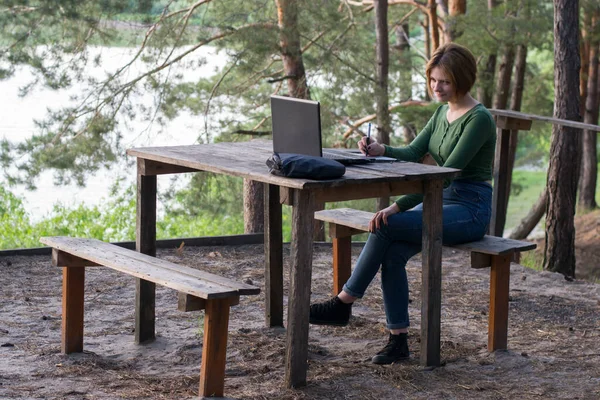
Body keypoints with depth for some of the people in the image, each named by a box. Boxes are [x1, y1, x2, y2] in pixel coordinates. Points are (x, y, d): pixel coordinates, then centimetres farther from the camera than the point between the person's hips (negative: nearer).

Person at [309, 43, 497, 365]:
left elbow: (447, 173, -22)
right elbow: (413, 153, 7)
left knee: (386, 226, -25)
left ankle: (343, 303, -16)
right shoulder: (443, 112, 12)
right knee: (392, 253, -20)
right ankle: (398, 339, -16)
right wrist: (381, 150, -16)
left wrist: (398, 208, -26)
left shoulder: (478, 119, -15)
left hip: (470, 209, -8)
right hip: (441, 201, 8)